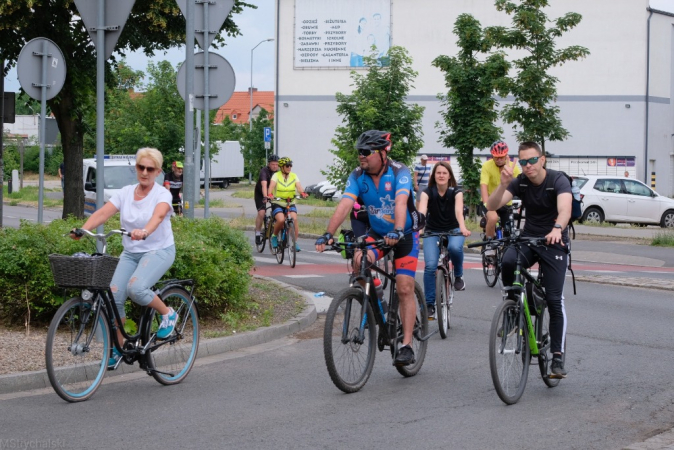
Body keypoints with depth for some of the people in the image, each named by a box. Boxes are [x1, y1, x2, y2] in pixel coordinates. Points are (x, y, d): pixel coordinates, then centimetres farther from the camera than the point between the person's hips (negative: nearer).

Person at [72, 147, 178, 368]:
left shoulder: (162, 194, -10)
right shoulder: (125, 193, 1)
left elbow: (159, 215, -32)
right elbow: (103, 213, -12)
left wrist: (144, 231, -53)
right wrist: (82, 229, -31)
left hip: (159, 250, -5)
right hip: (130, 252, 5)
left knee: (135, 288, -30)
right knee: (114, 297, -10)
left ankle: (168, 314, -3)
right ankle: (118, 347, 7)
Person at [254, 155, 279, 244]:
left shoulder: (279, 172, -12)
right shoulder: (264, 171, -28)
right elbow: (264, 185, -41)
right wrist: (265, 197, -55)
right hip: (260, 194, -4)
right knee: (261, 213, -19)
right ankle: (258, 234, -7)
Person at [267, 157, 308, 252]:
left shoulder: (294, 176, 4)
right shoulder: (276, 175, -3)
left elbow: (299, 187, -12)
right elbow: (271, 186, -20)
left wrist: (302, 193, -34)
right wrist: (270, 195, -41)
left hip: (290, 204, 2)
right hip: (277, 204, -2)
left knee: (294, 218, -25)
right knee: (281, 220, -28)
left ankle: (295, 242, -16)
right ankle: (274, 236, 0)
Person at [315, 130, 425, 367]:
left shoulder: (399, 172, -22)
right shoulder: (357, 177, -10)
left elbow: (401, 203, -38)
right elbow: (344, 205, -21)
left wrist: (398, 231, -55)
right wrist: (328, 234, -36)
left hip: (405, 235, -4)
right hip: (377, 233, 4)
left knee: (405, 289, -10)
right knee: (359, 261, -27)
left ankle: (406, 346, -6)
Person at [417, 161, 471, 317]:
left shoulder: (455, 192, -11)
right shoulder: (428, 192, -11)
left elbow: (458, 210, -28)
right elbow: (422, 211, -28)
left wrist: (463, 227, -48)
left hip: (452, 230, 0)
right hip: (432, 232, 1)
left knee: (455, 247, -36)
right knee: (430, 266, -19)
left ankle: (458, 275, -7)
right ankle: (429, 304, -8)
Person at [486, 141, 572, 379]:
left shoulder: (558, 180, -17)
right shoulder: (520, 182, -6)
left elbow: (565, 209, -37)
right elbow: (492, 205, -16)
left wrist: (557, 229, -57)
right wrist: (504, 184, -35)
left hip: (554, 243, -3)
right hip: (528, 239, 3)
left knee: (554, 301, -11)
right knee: (507, 262, -31)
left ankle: (557, 357, -5)